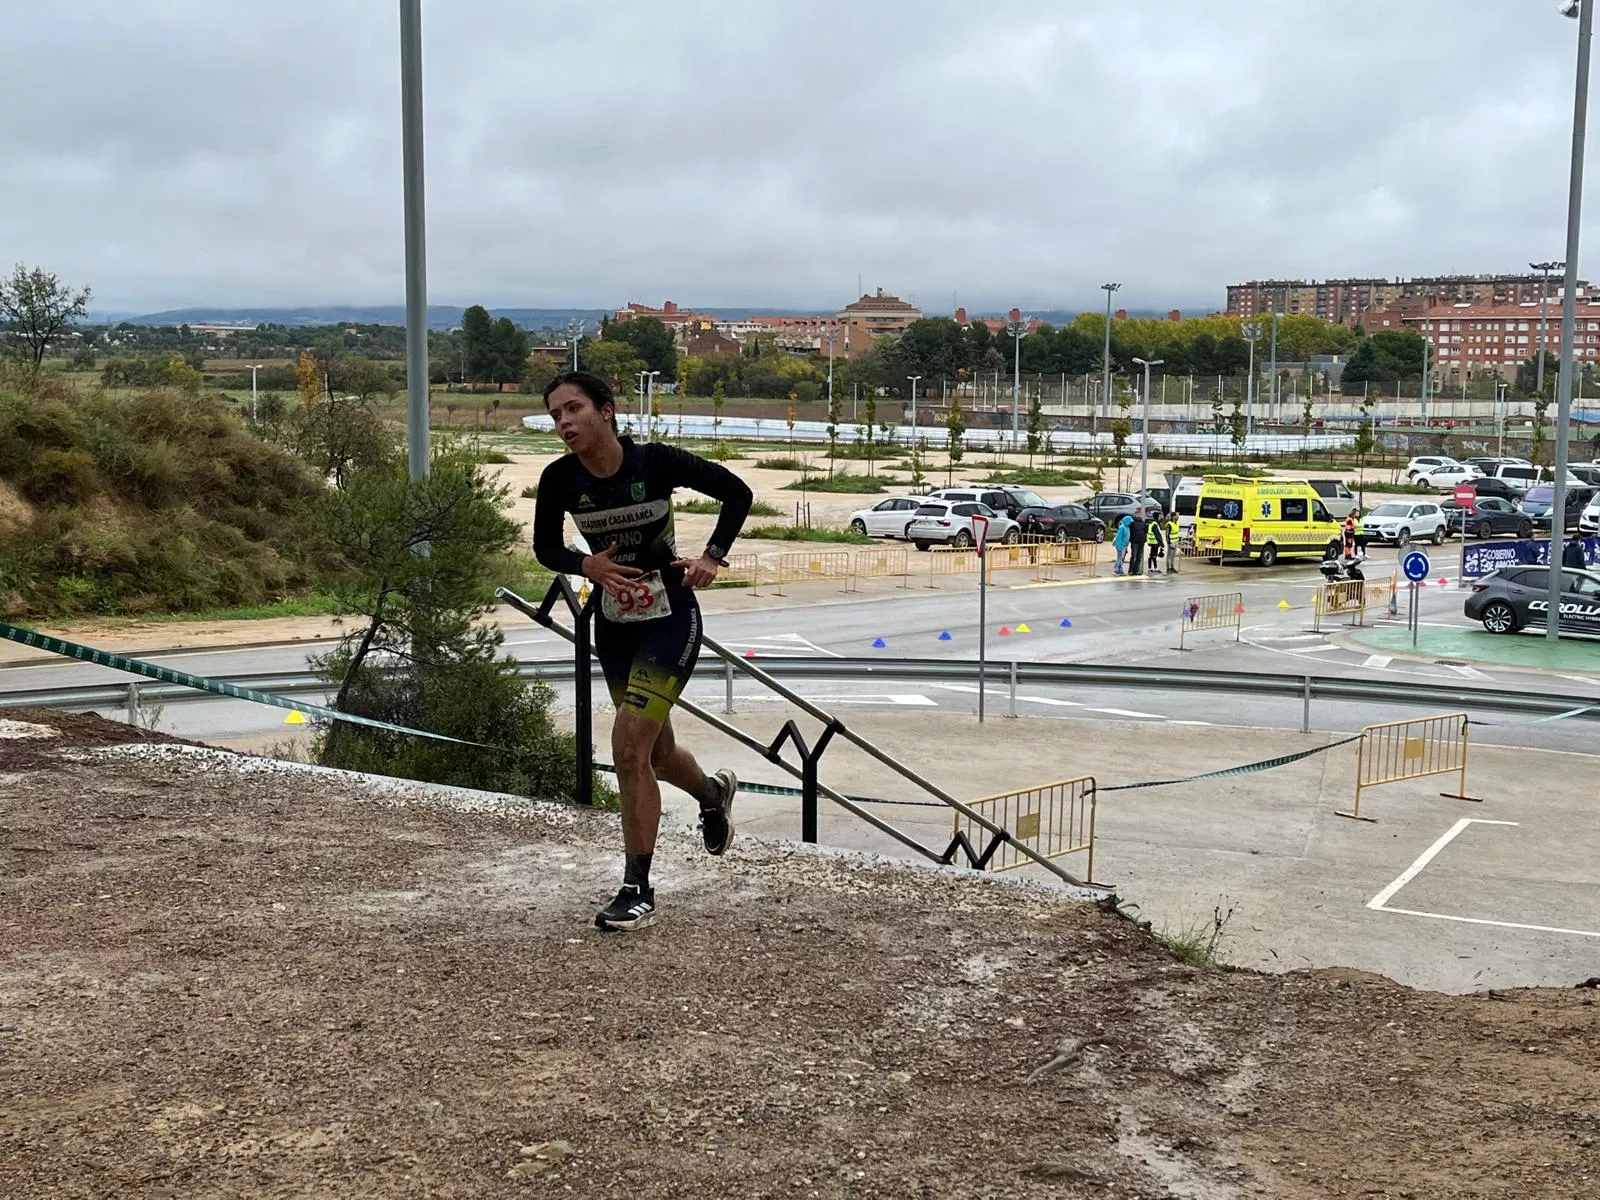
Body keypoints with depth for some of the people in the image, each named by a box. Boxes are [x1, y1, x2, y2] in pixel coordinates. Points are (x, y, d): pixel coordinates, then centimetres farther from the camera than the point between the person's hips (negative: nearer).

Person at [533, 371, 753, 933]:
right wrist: (587, 565, -15)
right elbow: (546, 548, 5)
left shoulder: (656, 461, -19)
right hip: (613, 627, 5)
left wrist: (712, 557, -18)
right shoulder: (560, 479, -11)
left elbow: (737, 493, -7)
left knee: (630, 749, -15)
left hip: (670, 621, -5)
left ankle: (637, 892, -3)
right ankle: (714, 793, 54)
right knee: (656, 752, 19)